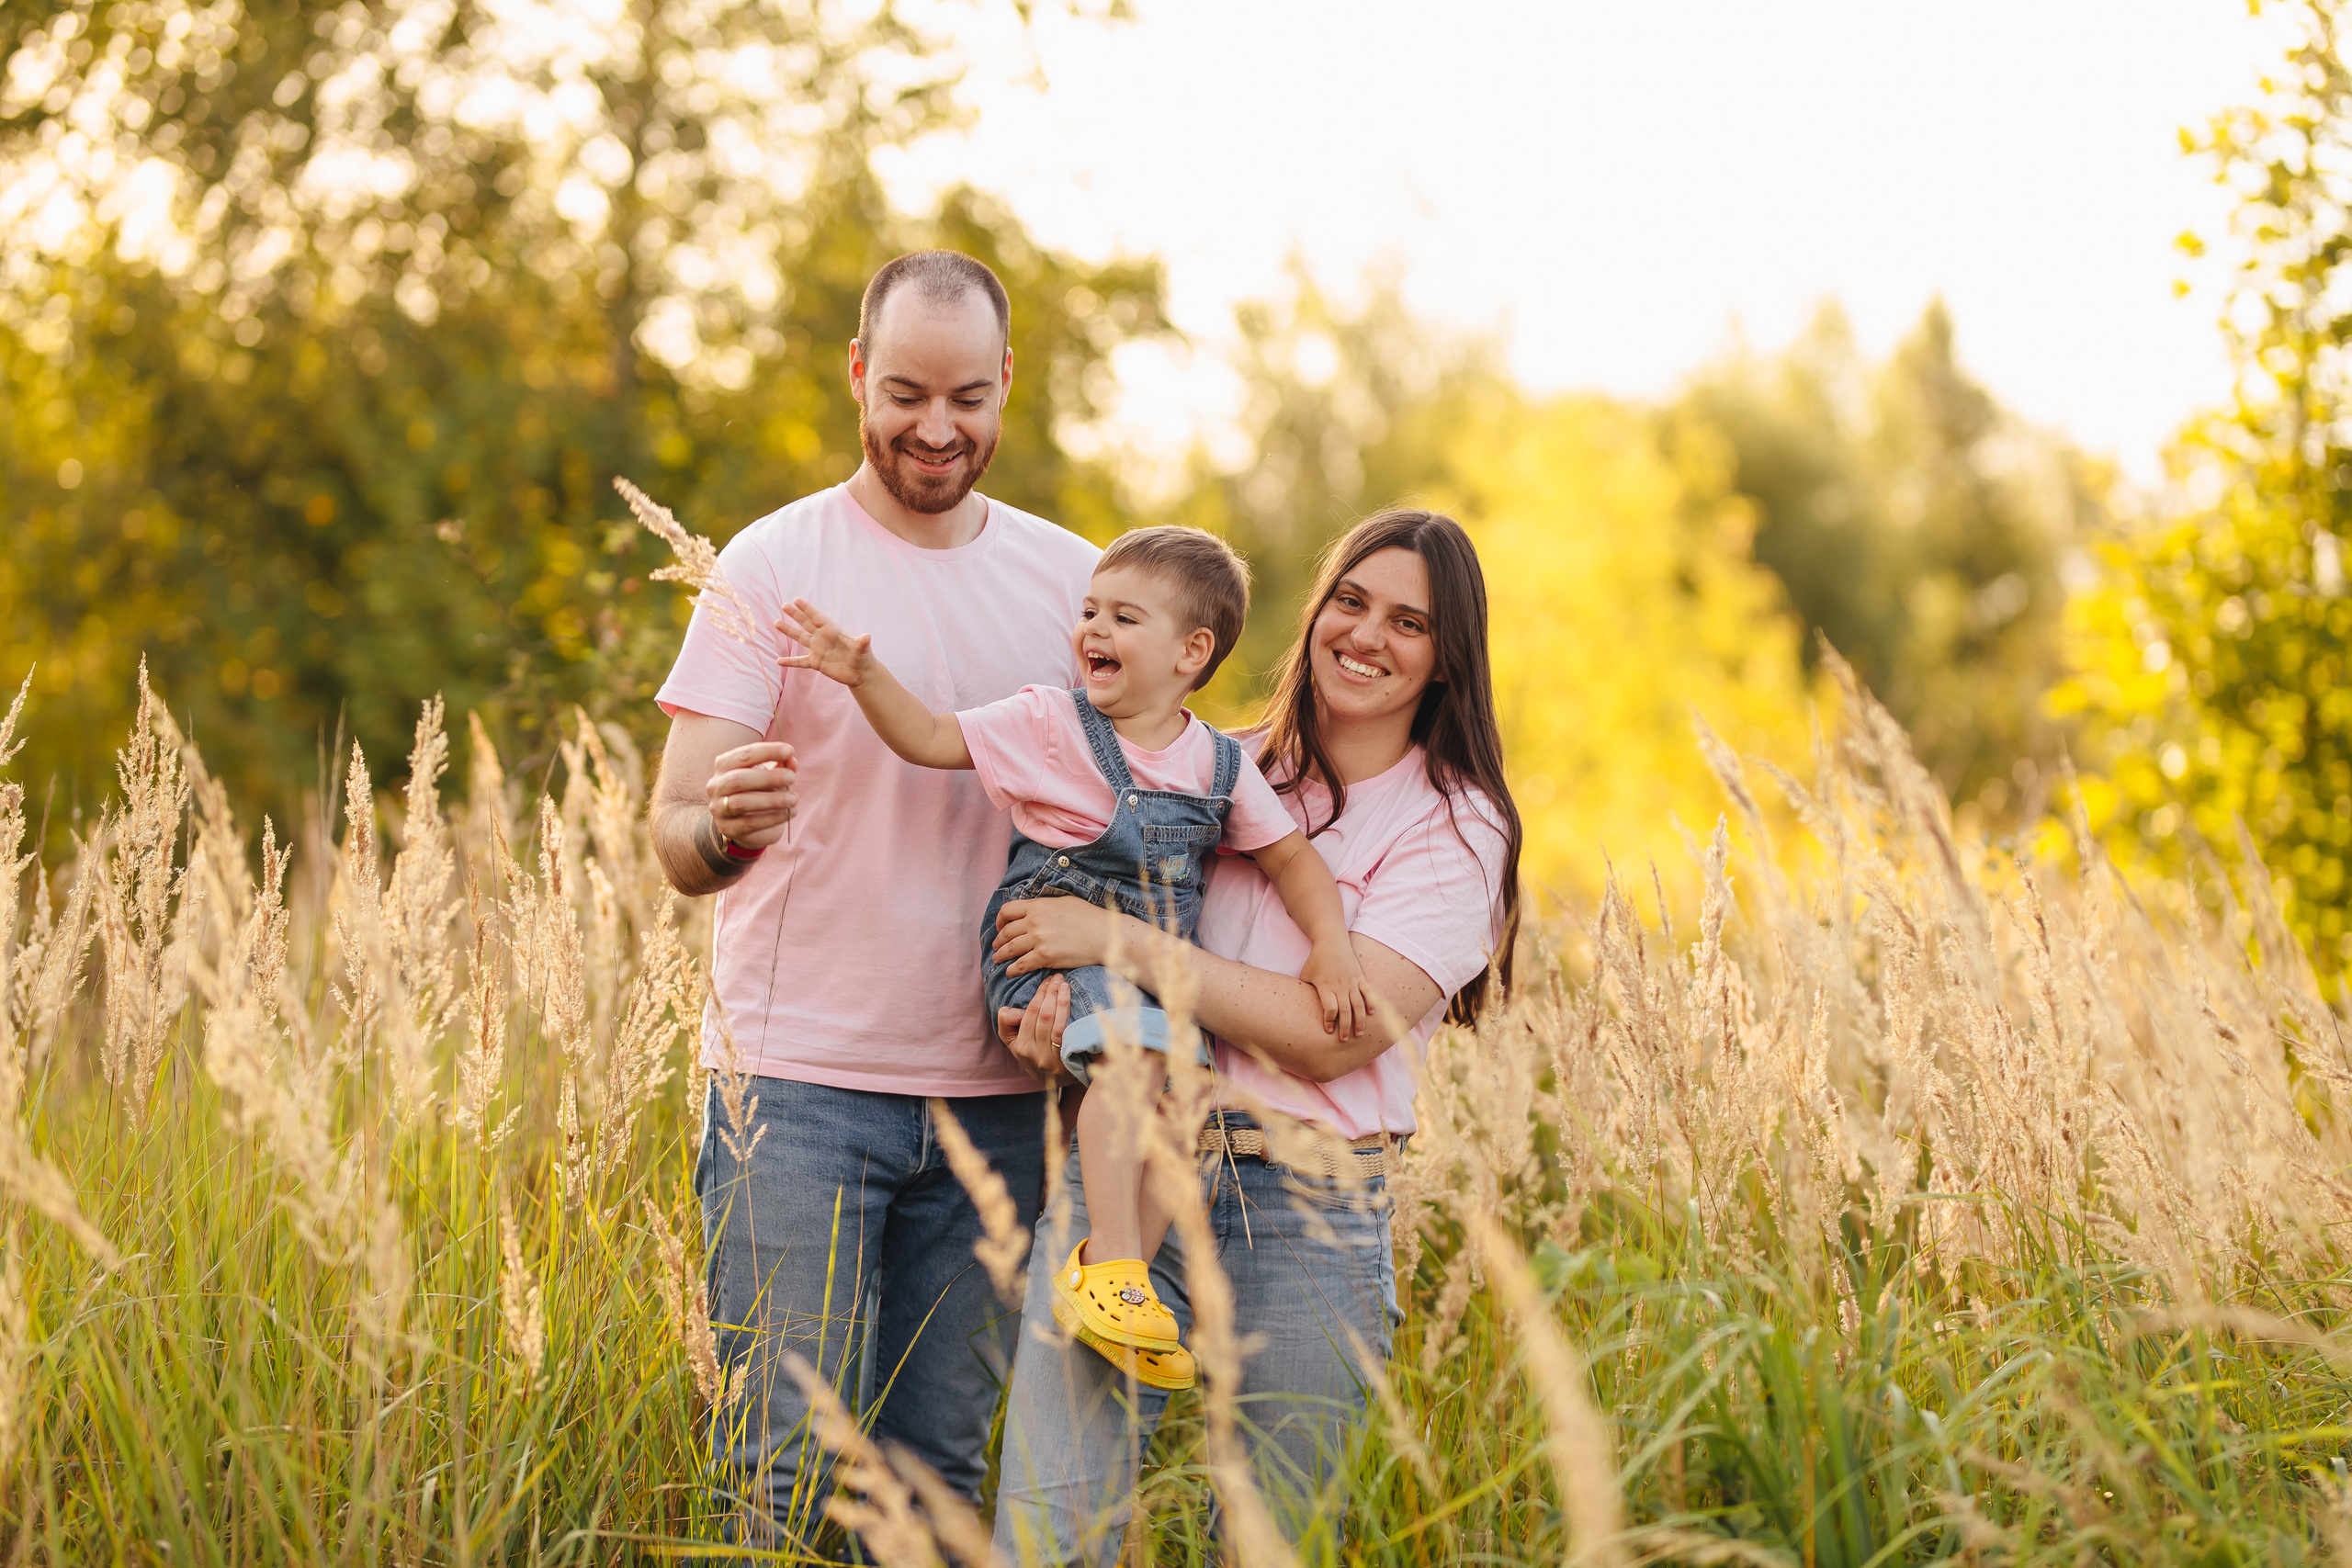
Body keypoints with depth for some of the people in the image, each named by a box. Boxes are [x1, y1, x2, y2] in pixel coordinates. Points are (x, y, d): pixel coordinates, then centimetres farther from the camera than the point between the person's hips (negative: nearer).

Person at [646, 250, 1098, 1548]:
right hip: (799, 1081, -3)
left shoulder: (1072, 580, 8)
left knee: (938, 1461, 8)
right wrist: (725, 825, -31)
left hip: (996, 1092, 3)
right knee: (787, 1463, -4)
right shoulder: (773, 565, -3)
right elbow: (675, 842, -7)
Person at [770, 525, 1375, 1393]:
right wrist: (866, 675, -17)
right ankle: (1111, 1263, -30)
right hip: (1053, 953, -4)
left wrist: (1331, 948, 0)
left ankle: (1120, 1269, -3)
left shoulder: (1222, 766, 8)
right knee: (1134, 1044, -32)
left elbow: (1292, 858, 14)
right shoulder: (1048, 723, 0)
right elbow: (930, 738, -1)